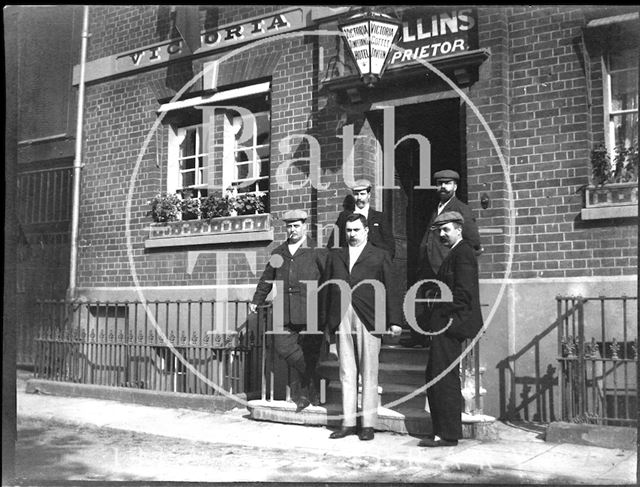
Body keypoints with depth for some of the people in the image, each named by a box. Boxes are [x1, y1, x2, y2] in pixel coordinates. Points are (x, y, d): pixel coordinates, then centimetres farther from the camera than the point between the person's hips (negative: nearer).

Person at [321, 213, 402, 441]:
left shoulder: (380, 256, 8)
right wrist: (326, 320, 8)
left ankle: (368, 424, 9)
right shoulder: (335, 256, 17)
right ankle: (348, 422, 14)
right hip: (341, 320, 3)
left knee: (369, 373, 1)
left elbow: (389, 289, 3)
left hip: (368, 320, -3)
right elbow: (326, 288, 15)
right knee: (346, 373, 7)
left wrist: (393, 320, -4)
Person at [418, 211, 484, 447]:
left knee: (445, 379, -6)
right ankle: (442, 431, 19)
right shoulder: (454, 252, 21)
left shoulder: (463, 252, -10)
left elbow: (463, 291, -18)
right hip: (444, 325, 10)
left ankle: (448, 435, 1)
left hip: (451, 325, -10)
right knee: (434, 378, 12)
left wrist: (449, 320, -17)